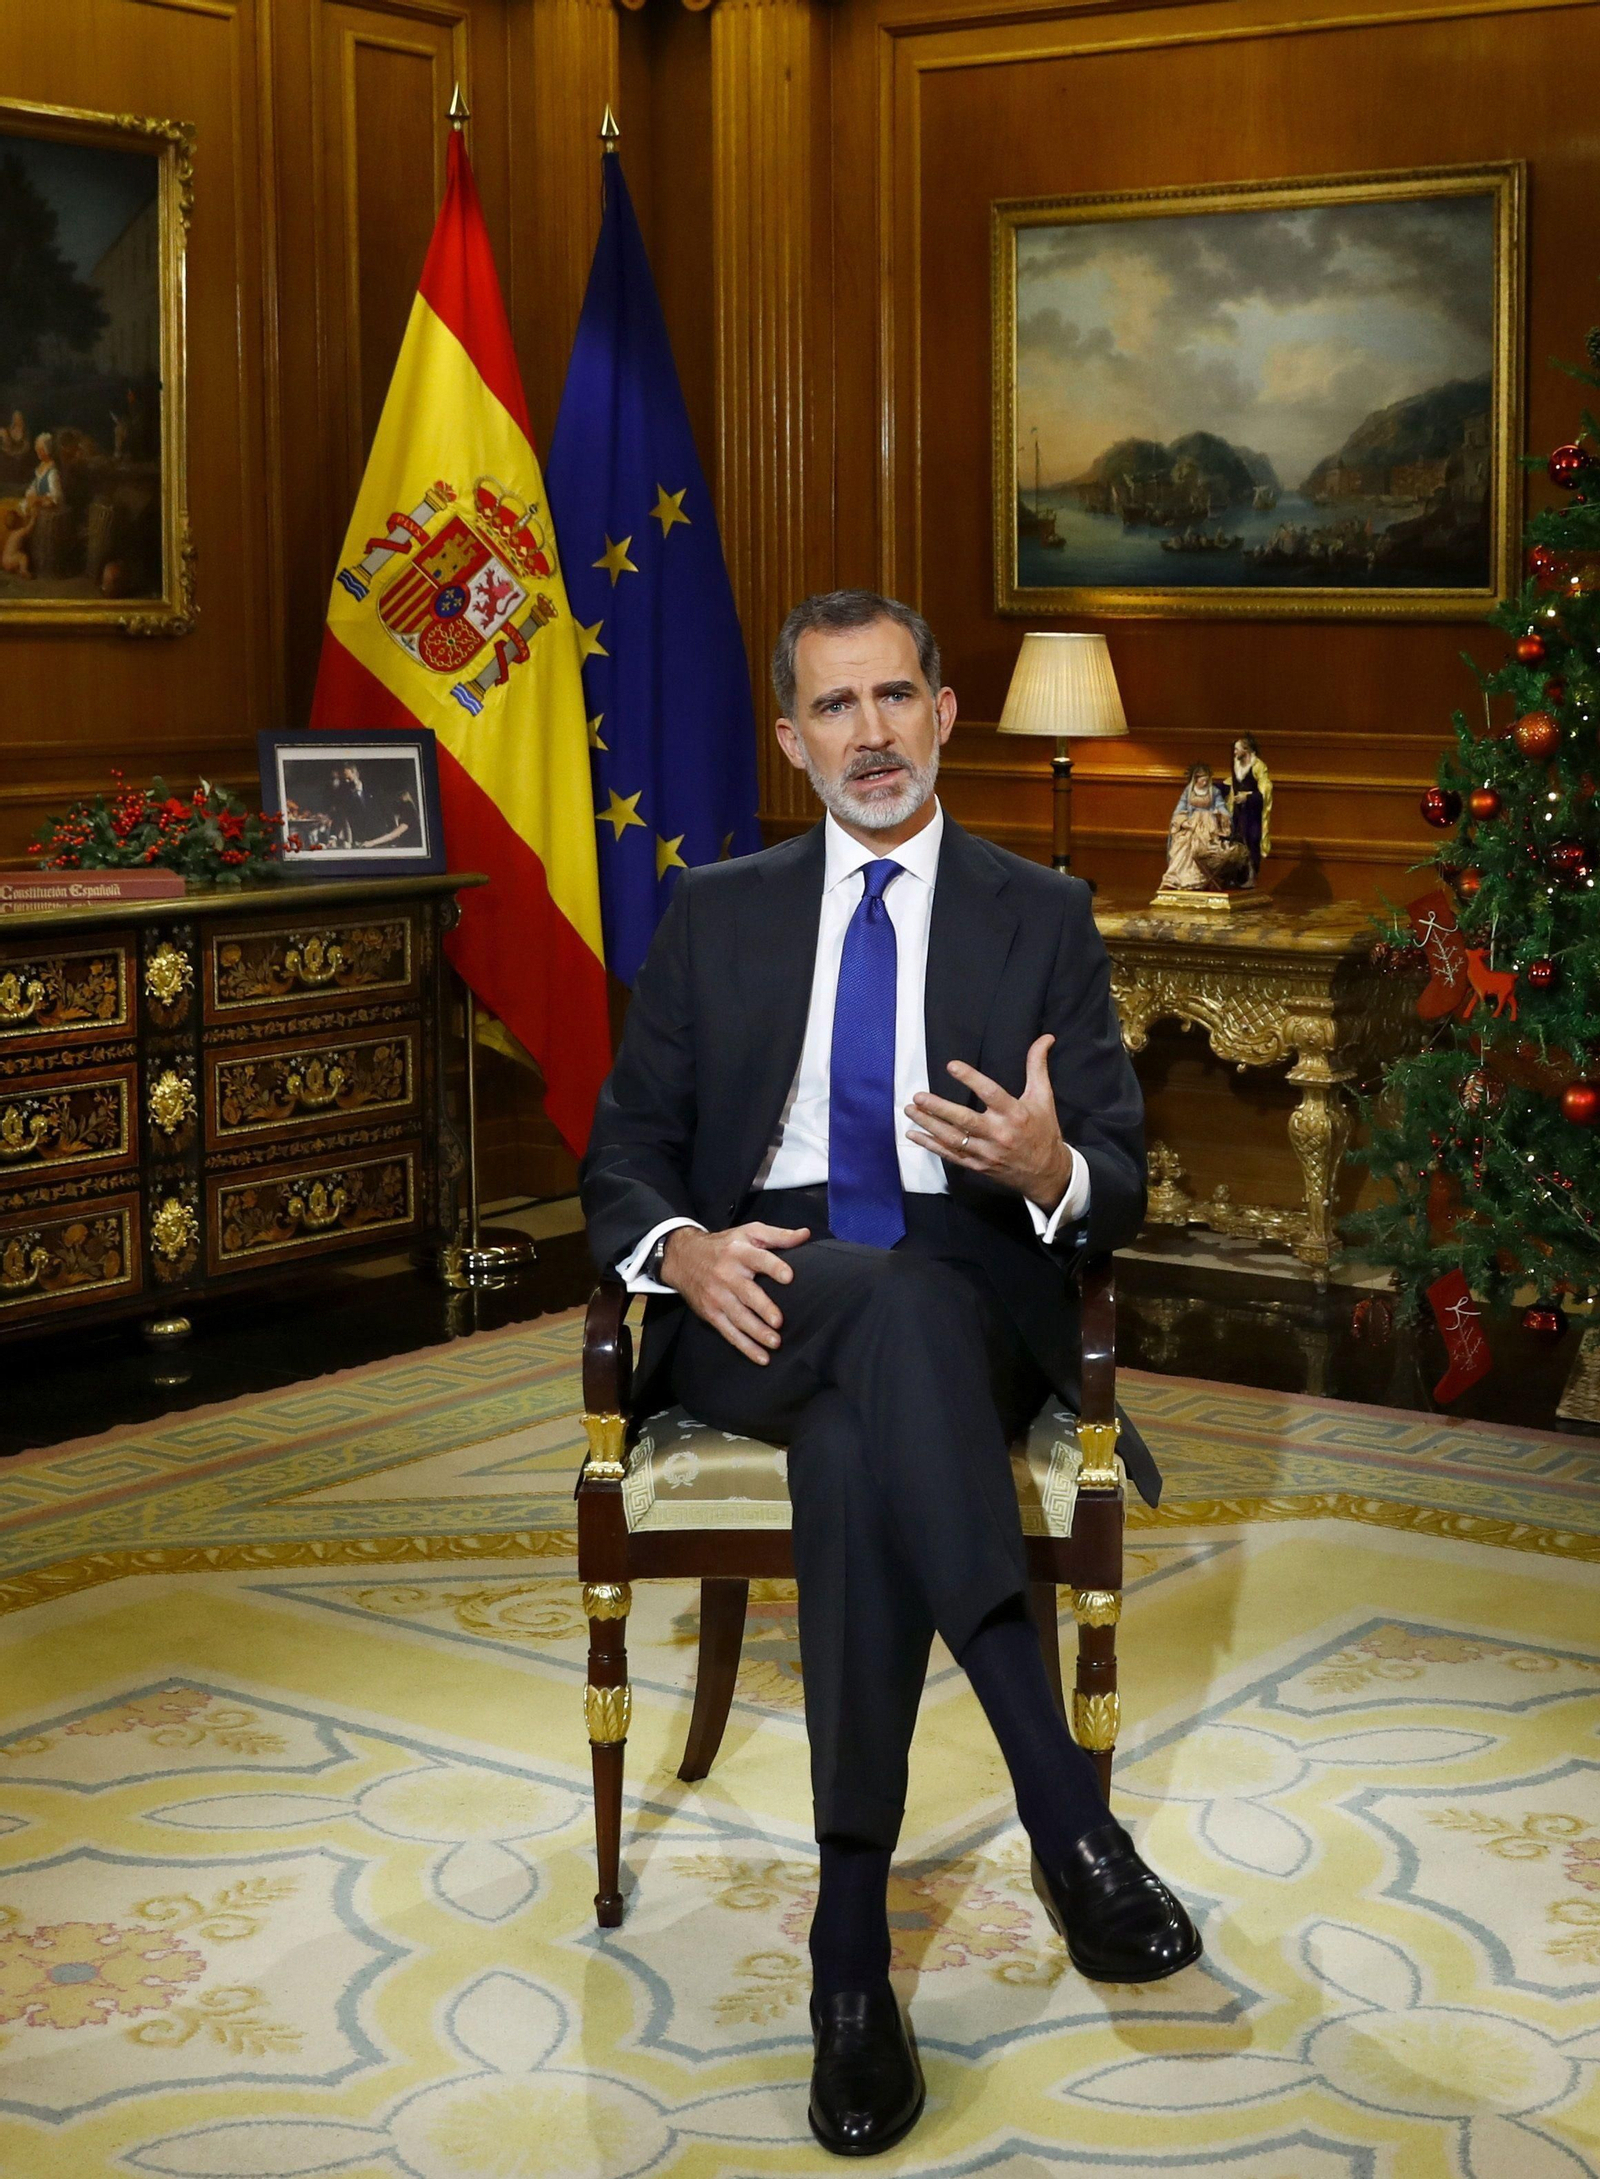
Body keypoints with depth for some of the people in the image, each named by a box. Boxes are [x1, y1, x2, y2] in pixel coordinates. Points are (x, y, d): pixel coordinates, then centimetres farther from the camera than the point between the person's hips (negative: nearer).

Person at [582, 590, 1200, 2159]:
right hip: (759, 1304, 0)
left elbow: (1120, 1187, 7)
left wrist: (1052, 1170, -19)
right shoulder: (715, 915, 16)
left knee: (857, 1427, -36)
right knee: (892, 1299, -36)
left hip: (969, 1302, 0)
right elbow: (623, 1155, 12)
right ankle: (1064, 1811, -41)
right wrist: (684, 1248, -12)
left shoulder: (1043, 916, 12)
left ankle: (851, 1946, -34)